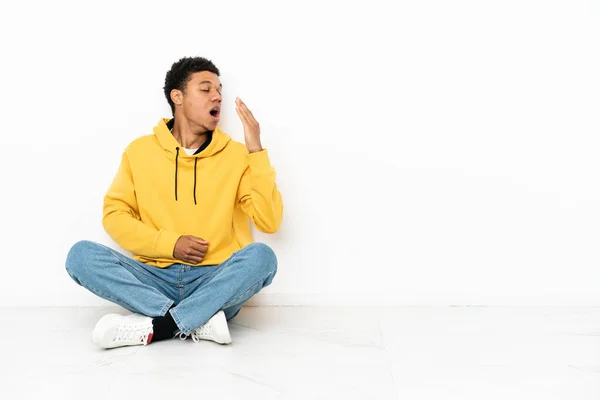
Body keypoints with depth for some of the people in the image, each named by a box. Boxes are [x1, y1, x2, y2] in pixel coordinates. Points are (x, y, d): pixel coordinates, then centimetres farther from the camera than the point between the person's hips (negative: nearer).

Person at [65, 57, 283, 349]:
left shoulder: (237, 154, 4)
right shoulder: (140, 150, 8)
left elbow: (270, 222, -4)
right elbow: (114, 215, 7)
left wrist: (256, 150, -10)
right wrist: (170, 244, -8)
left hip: (216, 283, -1)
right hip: (155, 278, 1)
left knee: (261, 256, -30)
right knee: (81, 255, -21)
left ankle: (154, 326, -28)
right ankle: (201, 321, -28)